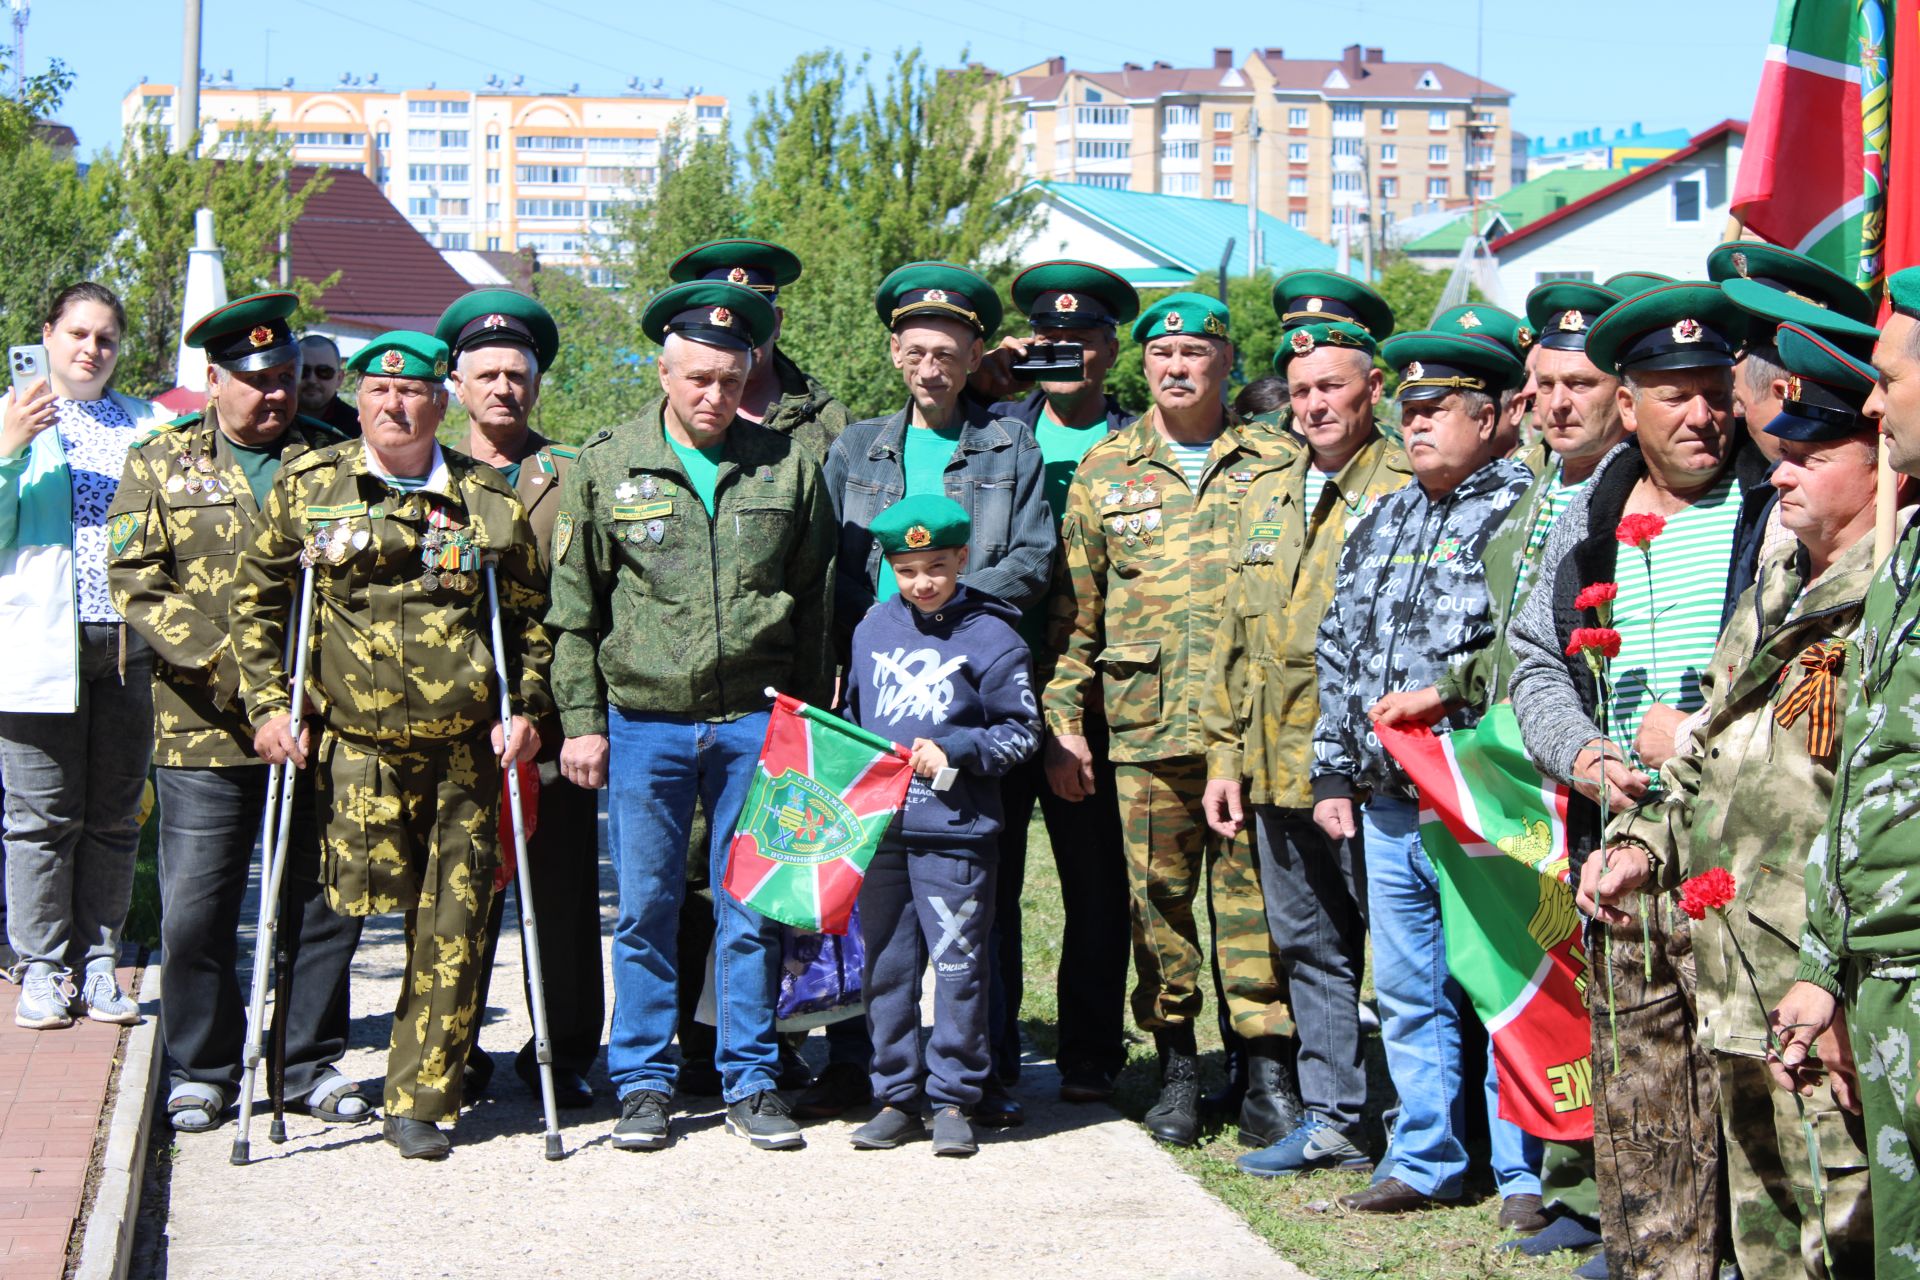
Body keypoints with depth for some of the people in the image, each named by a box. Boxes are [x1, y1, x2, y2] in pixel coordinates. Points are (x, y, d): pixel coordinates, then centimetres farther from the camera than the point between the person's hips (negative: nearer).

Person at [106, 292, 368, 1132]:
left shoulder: (333, 458, 10)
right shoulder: (161, 462, 8)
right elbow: (133, 581, -1)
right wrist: (222, 659, -13)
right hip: (204, 729, -1)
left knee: (323, 904, 6)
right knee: (195, 911, 1)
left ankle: (313, 1064, 20)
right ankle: (200, 1071, 16)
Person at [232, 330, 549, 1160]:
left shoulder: (489, 500, 7)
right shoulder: (306, 487, 6)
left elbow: (530, 616, 13)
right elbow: (256, 599, 11)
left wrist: (524, 708, 2)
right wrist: (268, 704, 3)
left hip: (465, 746, 1)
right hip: (356, 740, -1)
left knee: (453, 924, -1)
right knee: (363, 897, -8)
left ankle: (419, 1099, 9)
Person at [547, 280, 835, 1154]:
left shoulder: (787, 468, 6)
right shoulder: (606, 468, 4)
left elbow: (817, 604, 10)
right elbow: (574, 607, 6)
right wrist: (581, 719, 0)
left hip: (756, 721, 1)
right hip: (644, 721, 0)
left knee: (751, 910, 4)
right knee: (646, 910, 4)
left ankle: (751, 1082, 14)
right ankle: (643, 1084, 14)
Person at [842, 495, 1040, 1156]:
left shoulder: (992, 637, -4)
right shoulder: (874, 629, 11)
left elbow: (1021, 731, -2)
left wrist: (953, 750, -13)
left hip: (956, 831, -5)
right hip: (878, 826, 5)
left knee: (958, 965, -1)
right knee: (887, 965, 9)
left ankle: (953, 1099, 9)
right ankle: (895, 1096, 18)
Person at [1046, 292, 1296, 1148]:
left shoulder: (1276, 464, 8)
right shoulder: (1105, 470, 11)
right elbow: (1073, 608, 12)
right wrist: (1062, 715, 5)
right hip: (1145, 723, 1)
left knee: (1254, 893, -2)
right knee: (1157, 894, 4)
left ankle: (1267, 1072, 4)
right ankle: (1176, 1065, 16)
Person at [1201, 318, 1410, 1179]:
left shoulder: (1408, 493, -5)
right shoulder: (1265, 501, 17)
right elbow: (1235, 639, 20)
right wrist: (1224, 756, 14)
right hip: (1278, 774, 7)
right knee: (1309, 949, 13)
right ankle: (1331, 1116, 23)